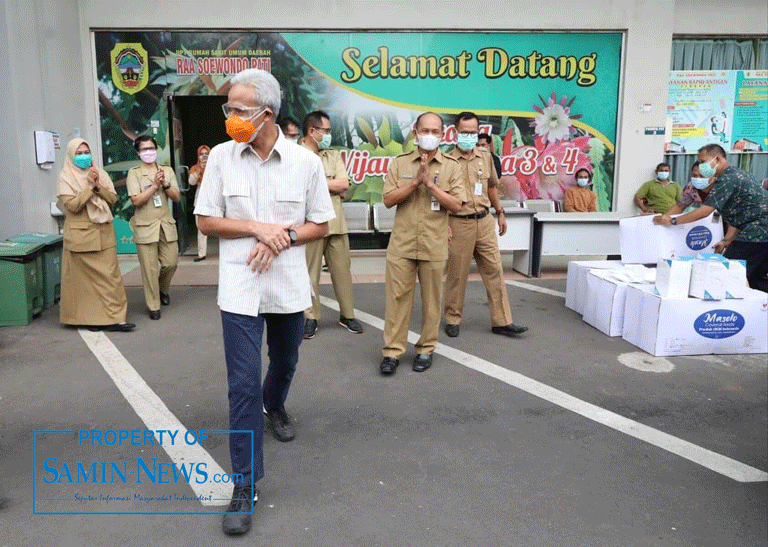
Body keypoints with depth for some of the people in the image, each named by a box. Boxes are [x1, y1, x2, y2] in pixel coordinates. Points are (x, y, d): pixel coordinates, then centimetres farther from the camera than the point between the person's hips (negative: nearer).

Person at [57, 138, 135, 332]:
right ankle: (88, 318, 12)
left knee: (110, 274, 0)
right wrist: (90, 187, -14)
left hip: (104, 232, 3)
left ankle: (114, 318, 5)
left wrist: (98, 186, -12)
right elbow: (72, 205, -12)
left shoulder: (100, 173, 10)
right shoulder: (66, 177, -1)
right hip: (81, 234, -3)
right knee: (84, 277, 1)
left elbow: (113, 198, 3)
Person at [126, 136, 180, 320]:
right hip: (145, 226, -3)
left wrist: (165, 184, -11)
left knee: (171, 262, 3)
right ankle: (153, 306, 10)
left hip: (166, 224, 3)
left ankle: (162, 289, 35)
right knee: (149, 268, -2)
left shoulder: (167, 170, 11)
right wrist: (155, 185, -15)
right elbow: (137, 200, -11)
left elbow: (177, 197, 5)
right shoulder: (134, 173, 1)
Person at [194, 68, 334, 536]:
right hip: (240, 287, -1)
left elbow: (320, 225, 1)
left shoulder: (306, 161, -6)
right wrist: (258, 227, -15)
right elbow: (206, 221, 0)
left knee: (285, 362, 22)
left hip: (289, 285, 2)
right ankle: (246, 485, 8)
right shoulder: (221, 156, -4)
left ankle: (275, 405, 57)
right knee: (243, 384, -4)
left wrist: (280, 239, -16)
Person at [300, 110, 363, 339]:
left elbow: (344, 183, 1)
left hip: (336, 223, 4)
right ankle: (311, 318, 14)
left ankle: (347, 314, 20)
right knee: (310, 273, 1)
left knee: (342, 270, 8)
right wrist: (332, 186, -6)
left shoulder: (334, 155, 15)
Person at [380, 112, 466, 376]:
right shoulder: (400, 163, 7)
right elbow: (388, 200, -1)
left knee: (431, 299, 6)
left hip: (434, 245, 0)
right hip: (402, 243, 0)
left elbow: (456, 205, -4)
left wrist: (430, 184, -13)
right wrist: (415, 181, -12)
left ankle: (426, 349, 21)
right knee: (397, 296, 1)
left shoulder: (451, 166, 5)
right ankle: (392, 351, 10)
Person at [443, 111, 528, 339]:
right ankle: (453, 320, 19)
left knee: (495, 271, 5)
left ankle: (501, 321, 13)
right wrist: (443, 224, -12)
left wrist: (500, 213, 22)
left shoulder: (485, 157, 10)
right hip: (459, 224, -5)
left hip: (484, 221, 5)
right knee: (456, 274, 3)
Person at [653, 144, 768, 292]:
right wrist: (727, 241, 15)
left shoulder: (727, 179, -14)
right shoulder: (736, 174, 20)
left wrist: (672, 221, -12)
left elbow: (705, 211, -19)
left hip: (756, 233, -11)